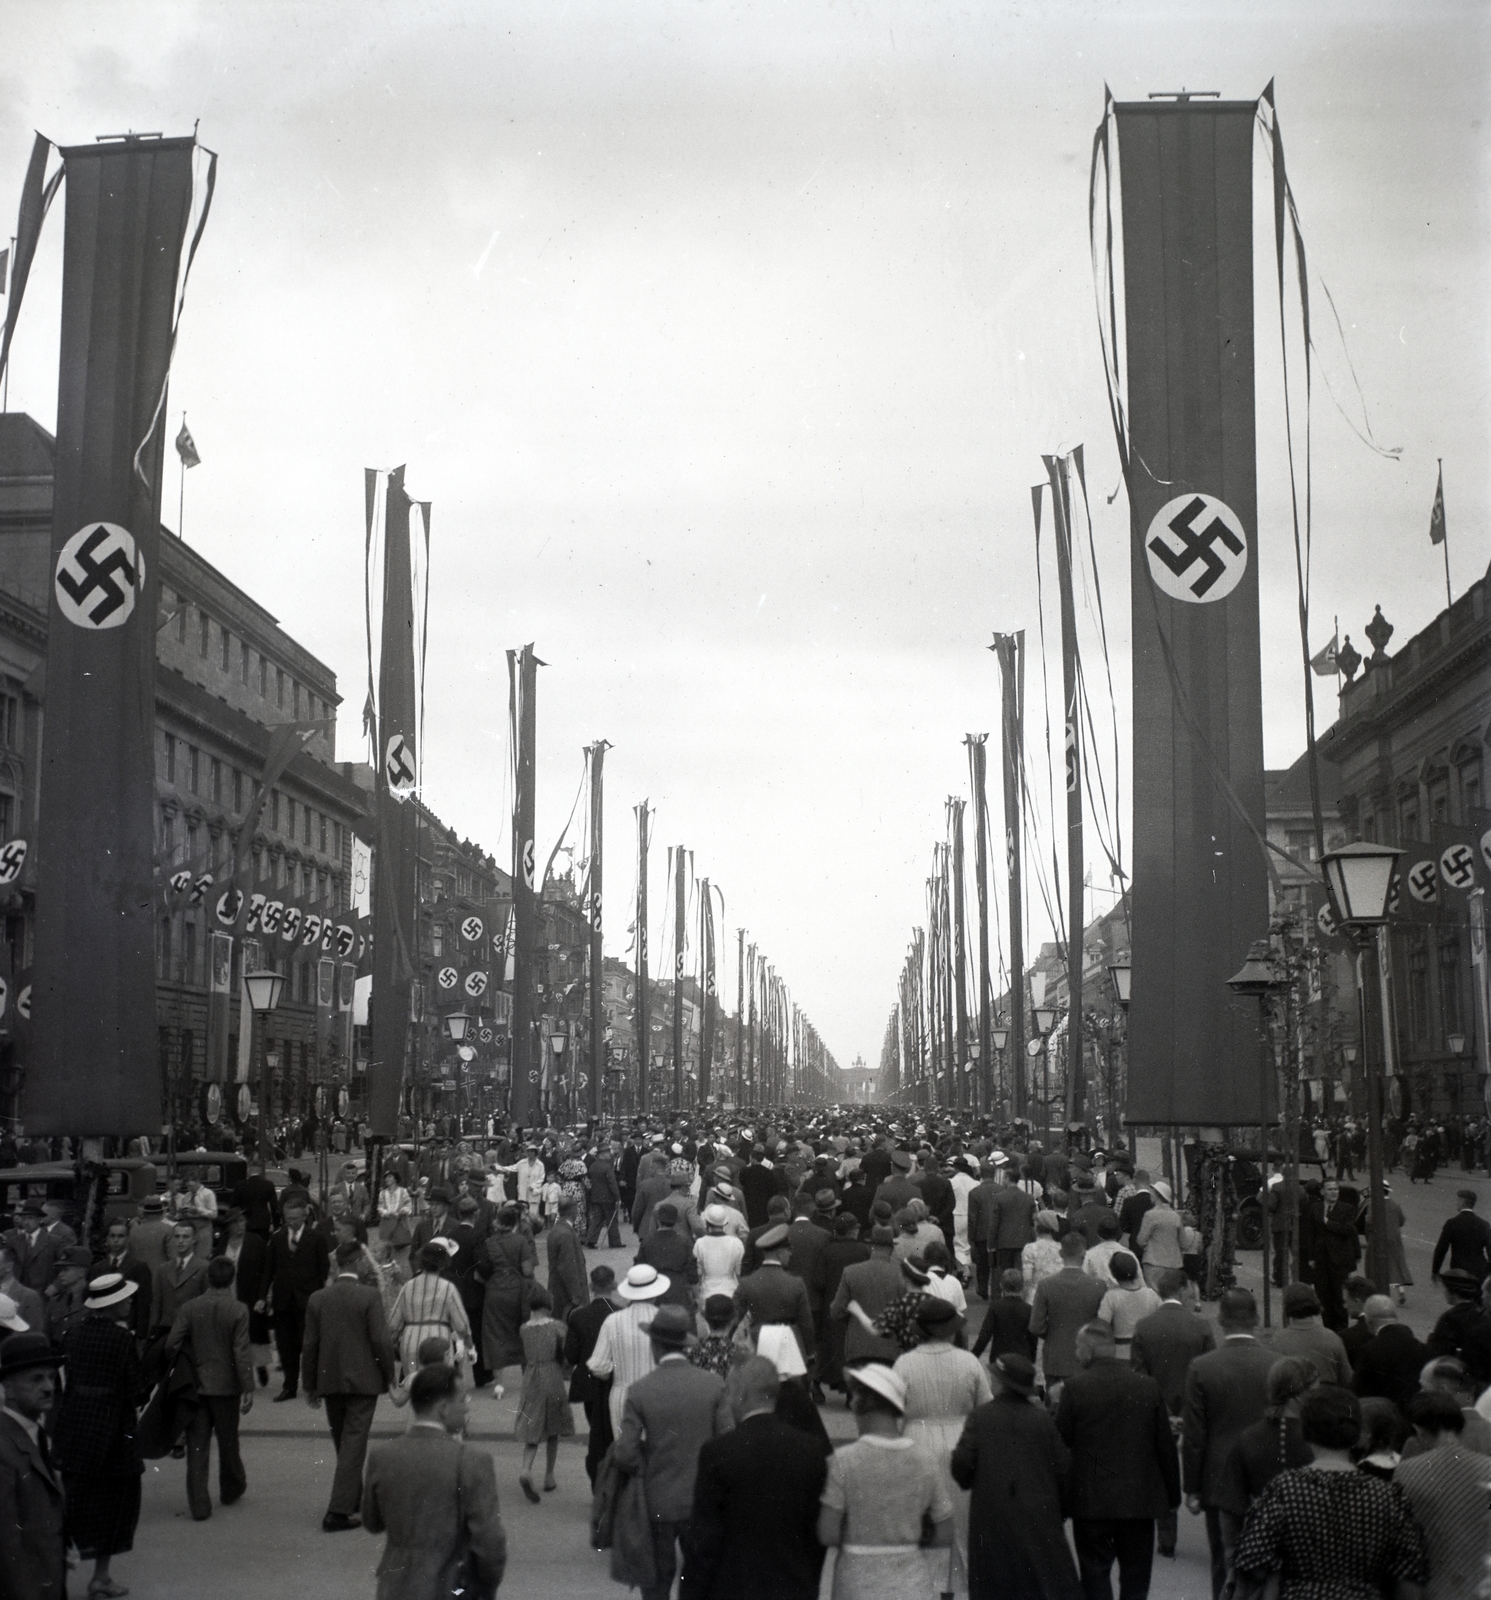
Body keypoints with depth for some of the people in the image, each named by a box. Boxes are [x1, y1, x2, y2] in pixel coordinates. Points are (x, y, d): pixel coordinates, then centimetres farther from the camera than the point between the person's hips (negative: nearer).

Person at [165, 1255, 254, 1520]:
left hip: (195, 1386, 1)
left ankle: (199, 1505, 1)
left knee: (197, 1447, 5)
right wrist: (248, 1389, -9)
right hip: (226, 1386, -1)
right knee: (228, 1441, 17)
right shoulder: (238, 1310, -10)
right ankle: (231, 1489, 34)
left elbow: (171, 1345, -7)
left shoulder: (189, 1308, -4)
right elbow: (241, 1353, -13)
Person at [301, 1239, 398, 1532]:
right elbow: (381, 1340, -13)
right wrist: (390, 1374, 1)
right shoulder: (370, 1296, -12)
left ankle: (354, 1501, 33)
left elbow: (310, 1346, 3)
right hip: (363, 1381, -4)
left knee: (345, 1444, 18)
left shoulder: (317, 1299, 0)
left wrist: (310, 1385, 12)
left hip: (330, 1382, 4)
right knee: (354, 1445, -1)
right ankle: (338, 1512, -6)